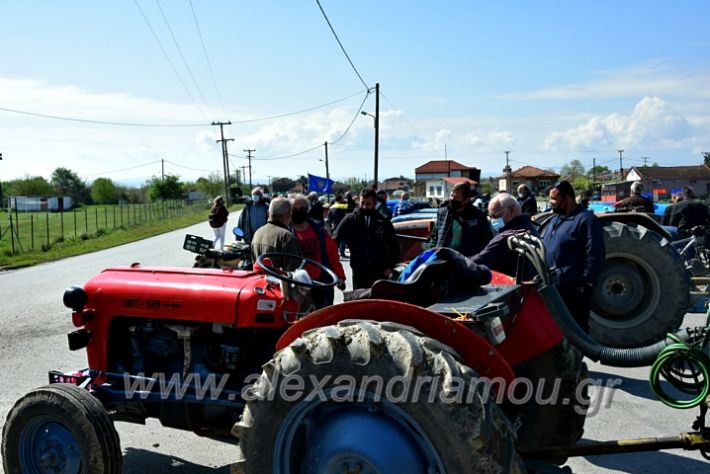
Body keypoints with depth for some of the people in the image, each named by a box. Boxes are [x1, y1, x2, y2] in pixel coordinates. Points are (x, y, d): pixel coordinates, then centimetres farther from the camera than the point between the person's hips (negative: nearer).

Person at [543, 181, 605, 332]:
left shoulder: (586, 220, -14)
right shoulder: (555, 219, 14)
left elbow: (594, 255, -19)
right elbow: (544, 245, 23)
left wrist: (586, 284, -19)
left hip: (574, 289, -9)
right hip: (552, 286, 9)